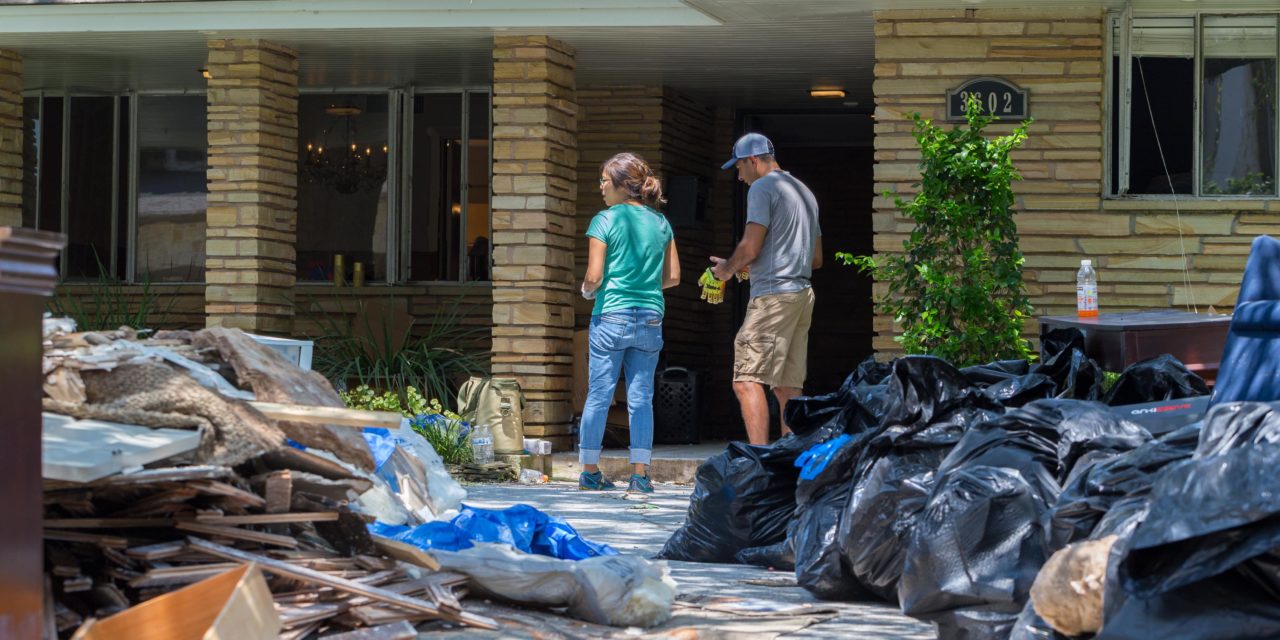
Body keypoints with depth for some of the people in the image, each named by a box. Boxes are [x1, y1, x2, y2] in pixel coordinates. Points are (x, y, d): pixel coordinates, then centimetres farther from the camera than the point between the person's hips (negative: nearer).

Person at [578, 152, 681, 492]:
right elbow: (673, 277, 9)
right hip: (650, 319, 3)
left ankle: (590, 471, 10)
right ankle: (640, 474, 2)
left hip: (611, 317, -3)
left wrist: (586, 290, 11)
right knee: (641, 397, 5)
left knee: (599, 394, 4)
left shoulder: (606, 220, -6)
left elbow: (594, 277, -10)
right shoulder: (660, 222, 7)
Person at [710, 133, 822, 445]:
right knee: (787, 387, 8)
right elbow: (817, 258, 25)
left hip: (773, 295, -9)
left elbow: (750, 247, -13)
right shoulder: (805, 192, 23)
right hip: (803, 293, 9)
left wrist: (727, 268, 4)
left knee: (747, 381, -13)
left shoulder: (762, 188, -5)